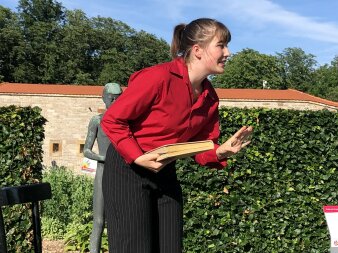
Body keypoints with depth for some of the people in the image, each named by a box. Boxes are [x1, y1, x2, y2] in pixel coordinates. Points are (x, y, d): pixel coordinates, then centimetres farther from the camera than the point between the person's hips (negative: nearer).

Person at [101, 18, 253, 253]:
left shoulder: (210, 97, 2)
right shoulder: (158, 77, -21)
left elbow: (201, 149, 9)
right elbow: (112, 120, -16)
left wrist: (221, 151, -13)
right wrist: (138, 157, -25)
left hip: (165, 174, 7)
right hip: (128, 169, -7)